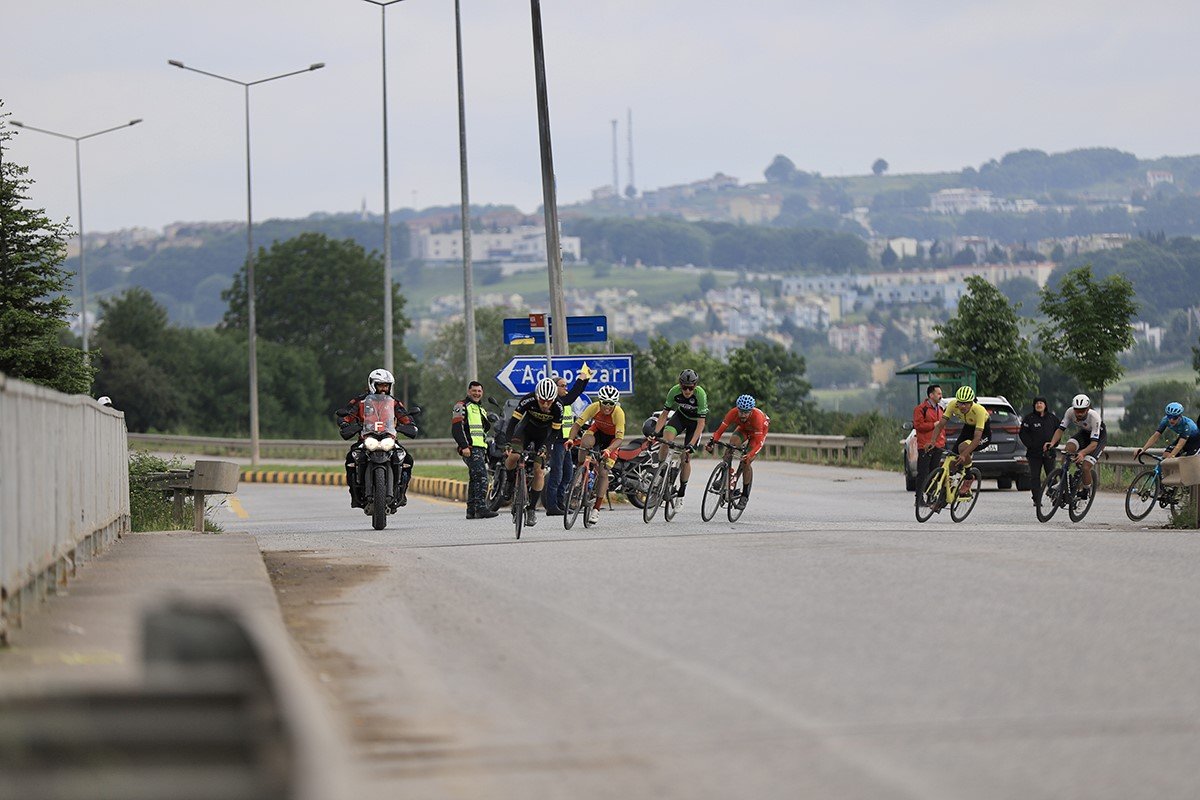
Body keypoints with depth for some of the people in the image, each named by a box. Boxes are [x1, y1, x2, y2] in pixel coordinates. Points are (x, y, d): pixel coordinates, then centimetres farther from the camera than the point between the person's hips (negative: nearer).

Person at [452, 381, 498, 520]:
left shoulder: (480, 409, 25)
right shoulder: (462, 406, -3)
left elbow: (487, 428, 27)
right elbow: (456, 428, -13)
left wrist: (487, 420, 5)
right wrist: (464, 446, -21)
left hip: (481, 448, 9)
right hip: (470, 448, -9)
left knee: (474, 479, 10)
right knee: (481, 476, -20)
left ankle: (471, 511, 13)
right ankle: (481, 508, -25)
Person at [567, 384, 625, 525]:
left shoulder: (619, 413, -34)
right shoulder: (594, 407, -29)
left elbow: (619, 438, -37)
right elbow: (577, 424, -29)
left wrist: (608, 450, -54)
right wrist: (570, 439, -46)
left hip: (611, 438, -2)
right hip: (597, 430, 2)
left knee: (603, 472, -11)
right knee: (585, 443, -35)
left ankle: (596, 509, -3)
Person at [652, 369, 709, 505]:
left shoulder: (701, 394, -34)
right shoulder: (674, 391, -26)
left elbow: (701, 423, -33)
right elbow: (664, 414, -17)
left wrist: (692, 444, -40)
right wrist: (655, 433, -29)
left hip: (695, 421, -2)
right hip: (680, 415, 2)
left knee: (686, 456, -6)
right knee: (666, 437, -29)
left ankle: (681, 493, 10)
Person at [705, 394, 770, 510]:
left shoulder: (757, 417, -41)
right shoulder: (734, 412, -33)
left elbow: (758, 443, -41)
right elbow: (720, 429, -32)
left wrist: (749, 456, -56)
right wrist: (712, 442, -50)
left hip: (759, 432, -3)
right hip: (743, 429, 3)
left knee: (746, 463, -15)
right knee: (732, 442, -31)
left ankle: (745, 496, 3)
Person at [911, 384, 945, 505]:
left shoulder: (940, 409, 18)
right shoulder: (921, 408, -7)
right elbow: (918, 425, -15)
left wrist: (943, 440, 19)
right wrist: (934, 424, -15)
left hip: (938, 445, 7)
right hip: (925, 445, -7)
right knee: (923, 473, -7)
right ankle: (919, 499, -4)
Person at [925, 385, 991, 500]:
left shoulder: (979, 411, -37)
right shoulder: (953, 405, -24)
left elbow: (977, 438, -41)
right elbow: (940, 425, -20)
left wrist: (964, 455, -52)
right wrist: (932, 442, -36)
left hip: (983, 432, -5)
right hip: (968, 428, 5)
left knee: (963, 447, -32)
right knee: (953, 460, -9)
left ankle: (967, 486, -18)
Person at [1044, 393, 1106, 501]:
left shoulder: (1094, 417, -37)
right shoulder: (1070, 412, -26)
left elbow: (1094, 443, -40)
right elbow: (1060, 429, -21)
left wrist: (1082, 453, -58)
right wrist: (1052, 443, -40)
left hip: (1099, 436, -4)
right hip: (1084, 433, 4)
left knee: (1085, 467, -20)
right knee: (1069, 447, -28)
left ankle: (1085, 492, 4)